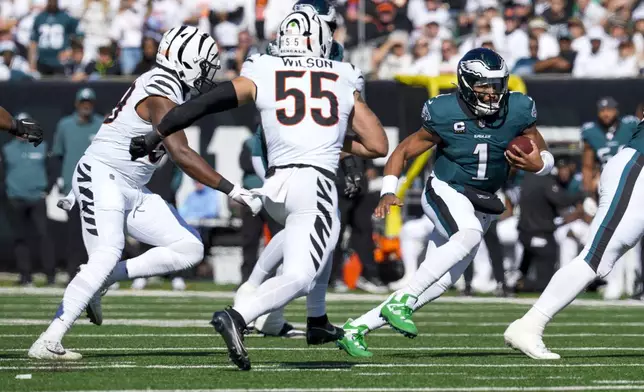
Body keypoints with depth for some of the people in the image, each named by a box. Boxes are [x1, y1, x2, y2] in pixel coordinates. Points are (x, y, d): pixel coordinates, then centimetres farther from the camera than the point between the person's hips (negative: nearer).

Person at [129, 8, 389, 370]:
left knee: (323, 239, 34)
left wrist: (156, 136, 15)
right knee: (298, 277, -10)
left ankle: (317, 319, 38)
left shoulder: (262, 75, 12)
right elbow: (379, 146, 14)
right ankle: (237, 317, -34)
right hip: (317, 185, -4)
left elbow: (205, 104, 6)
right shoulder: (345, 82, 14)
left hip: (276, 186, 4)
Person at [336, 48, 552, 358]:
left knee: (438, 284, 0)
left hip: (480, 208, 5)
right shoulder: (445, 115, -14)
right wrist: (388, 193, -17)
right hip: (445, 193, -5)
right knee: (470, 236, -37)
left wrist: (536, 164, -19)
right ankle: (401, 303, -35)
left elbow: (546, 158, 5)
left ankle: (356, 329, 8)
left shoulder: (517, 112, -6)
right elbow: (403, 152, -3)